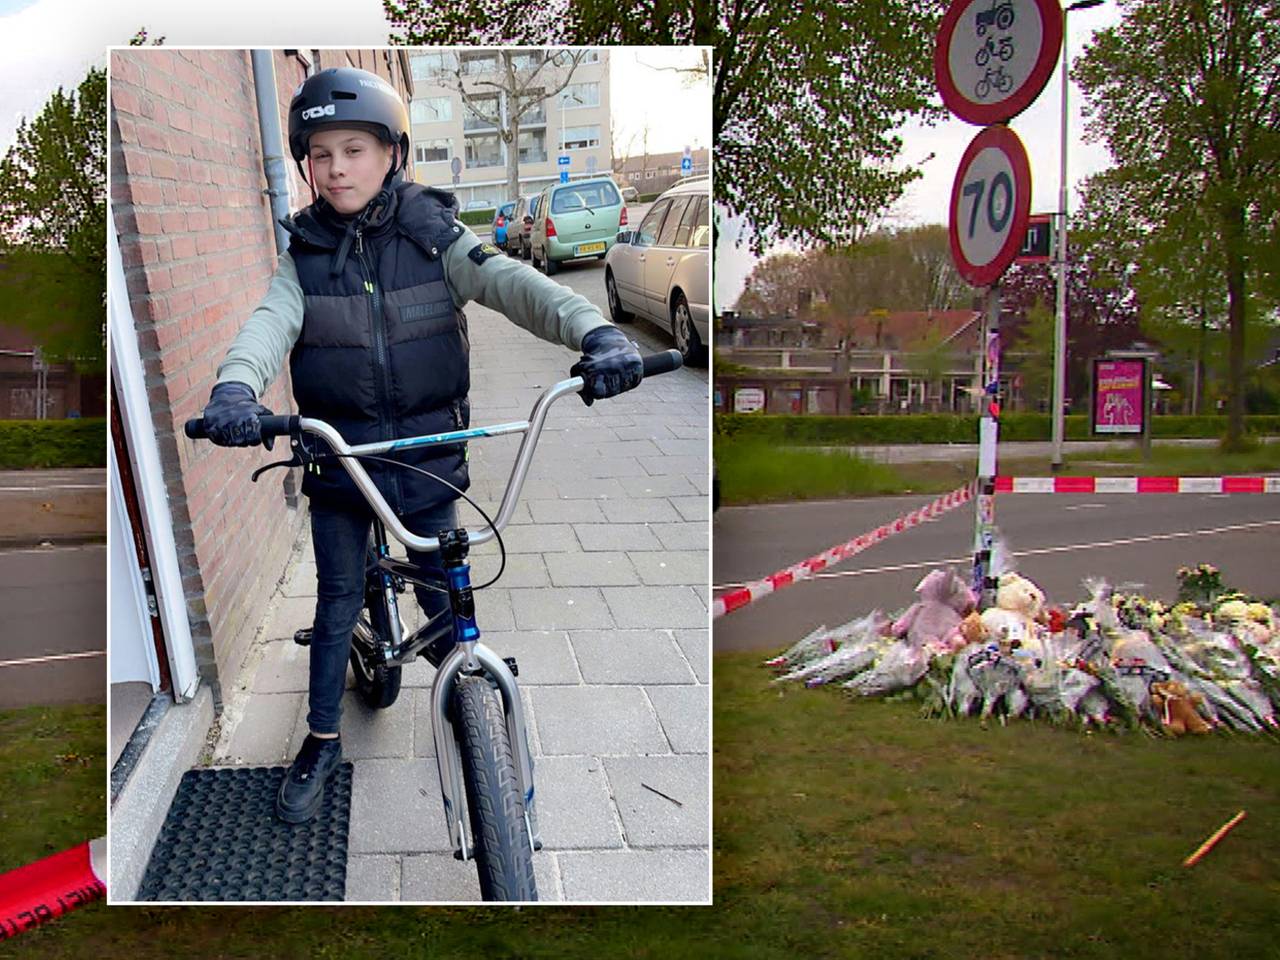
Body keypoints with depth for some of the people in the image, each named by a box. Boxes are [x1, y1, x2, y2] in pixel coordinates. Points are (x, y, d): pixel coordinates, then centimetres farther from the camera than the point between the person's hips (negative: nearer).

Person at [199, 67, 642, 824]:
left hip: (429, 453, -1)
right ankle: (323, 742, 28)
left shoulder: (433, 235, -6)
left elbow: (513, 283, -21)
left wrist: (597, 332, -40)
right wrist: (235, 388, -41)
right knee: (338, 603, 11)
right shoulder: (306, 250, -2)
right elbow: (272, 322, -17)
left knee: (447, 600, 10)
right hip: (337, 455, 1)